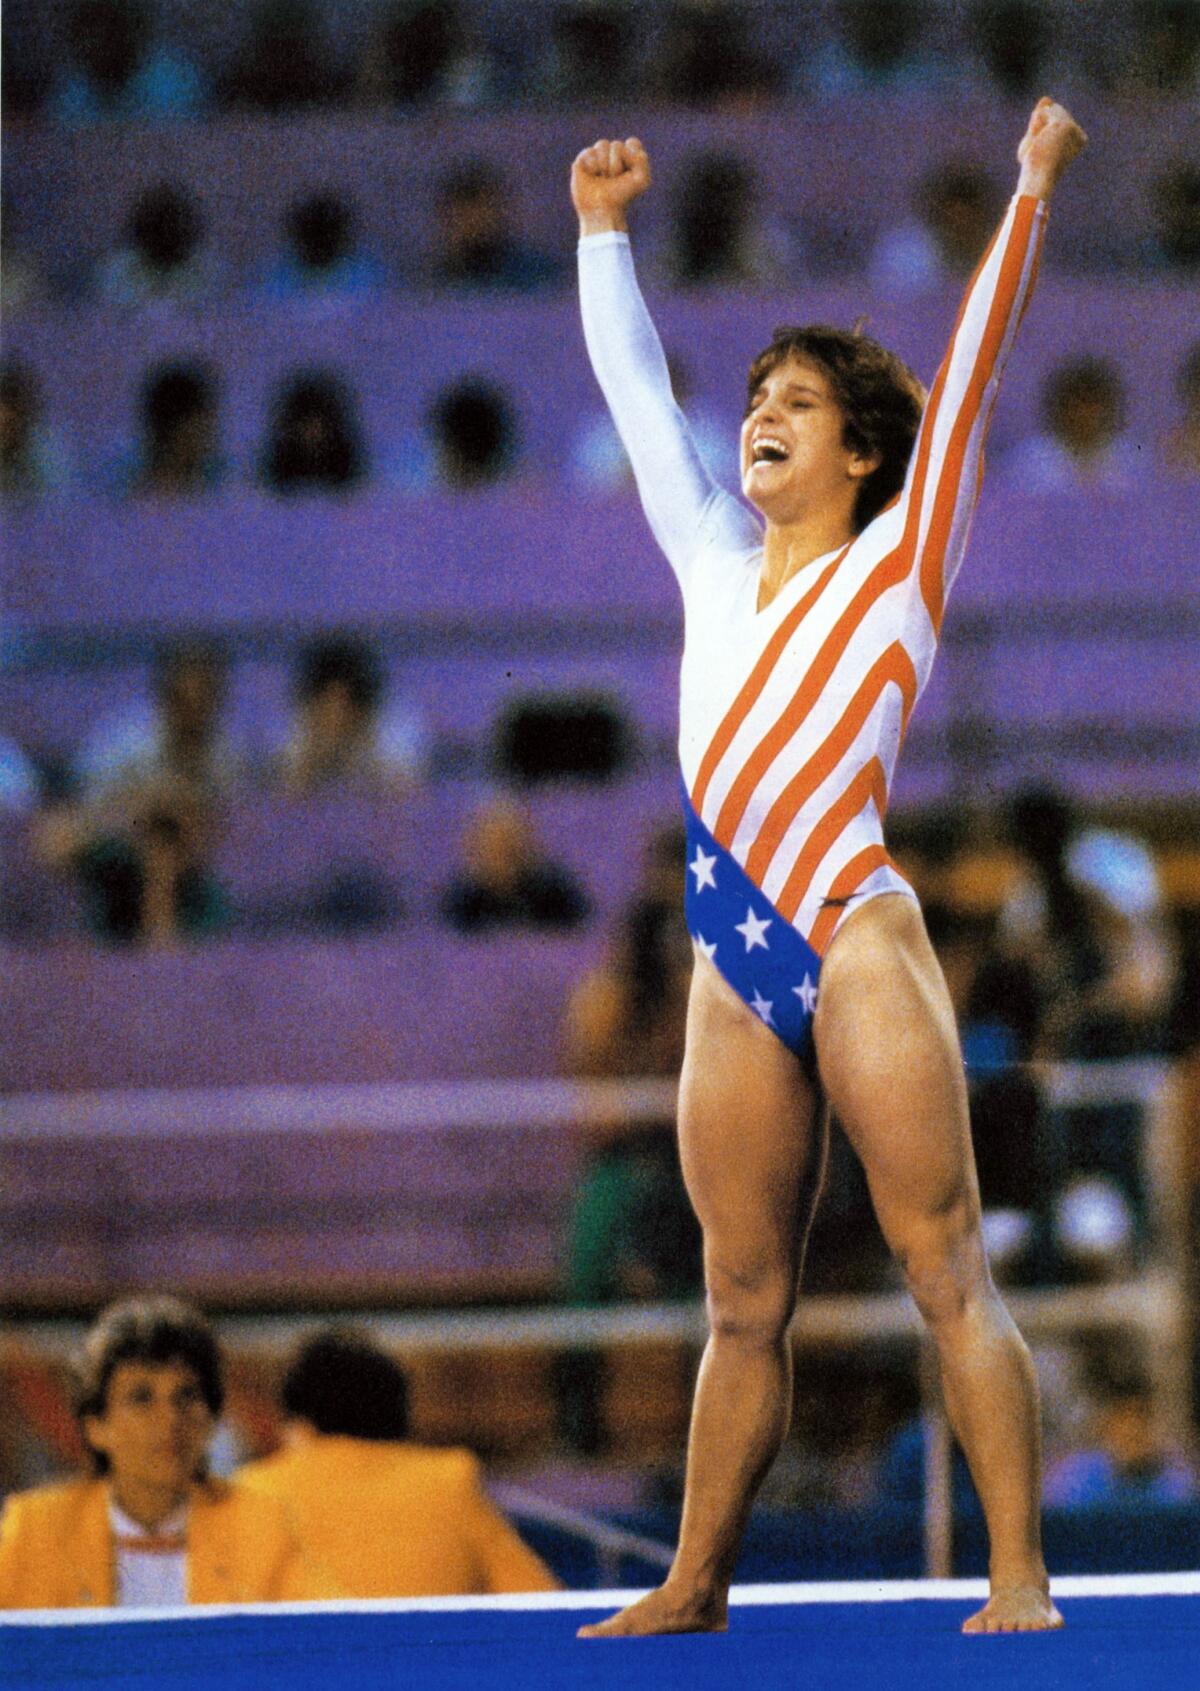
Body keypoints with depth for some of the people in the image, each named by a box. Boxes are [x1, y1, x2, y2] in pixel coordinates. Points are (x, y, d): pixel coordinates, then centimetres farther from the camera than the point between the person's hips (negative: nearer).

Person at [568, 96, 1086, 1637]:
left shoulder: (893, 567, 6)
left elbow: (965, 378, 0)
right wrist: (605, 231, 26)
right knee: (744, 1304, 9)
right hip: (735, 972, 6)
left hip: (856, 943, -6)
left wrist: (1030, 191, -5)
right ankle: (694, 1586, 12)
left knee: (947, 1272, -9)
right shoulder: (717, 570, 19)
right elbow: (633, 388, 26)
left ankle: (1017, 1578, -12)